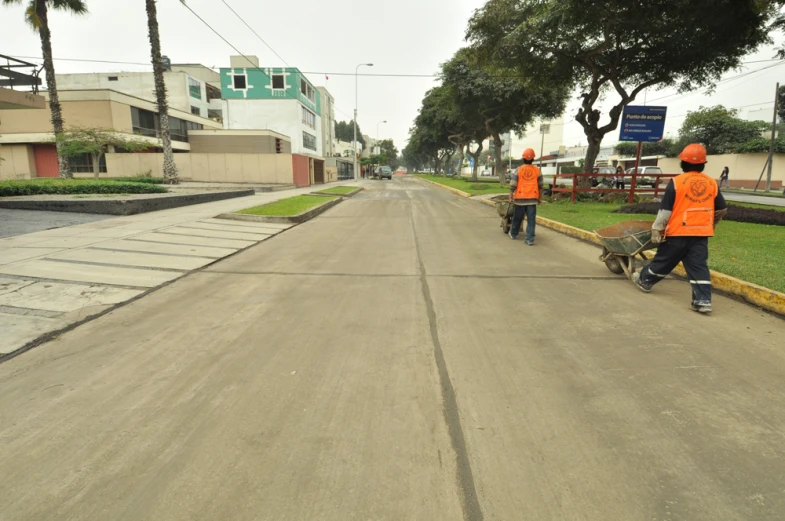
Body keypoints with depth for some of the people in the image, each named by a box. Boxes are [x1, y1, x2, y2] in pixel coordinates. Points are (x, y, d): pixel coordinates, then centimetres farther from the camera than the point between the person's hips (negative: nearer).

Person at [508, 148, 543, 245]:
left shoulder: (518, 170, -4)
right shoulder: (537, 170, 3)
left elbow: (513, 185, -6)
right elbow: (540, 186, 9)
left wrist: (511, 197, 3)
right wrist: (540, 198, 19)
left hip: (520, 198, 0)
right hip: (532, 199, 1)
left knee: (517, 218, 15)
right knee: (531, 219, 1)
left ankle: (513, 234, 32)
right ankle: (530, 239, -3)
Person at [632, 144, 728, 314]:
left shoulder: (676, 182, -8)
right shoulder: (712, 183, 7)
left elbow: (665, 210, -9)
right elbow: (722, 209, 16)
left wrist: (656, 229, -2)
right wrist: (711, 223, 33)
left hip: (678, 232, -4)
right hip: (702, 232, 4)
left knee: (663, 261, 12)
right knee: (699, 266, 2)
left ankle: (645, 280, 31)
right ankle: (703, 301, -2)